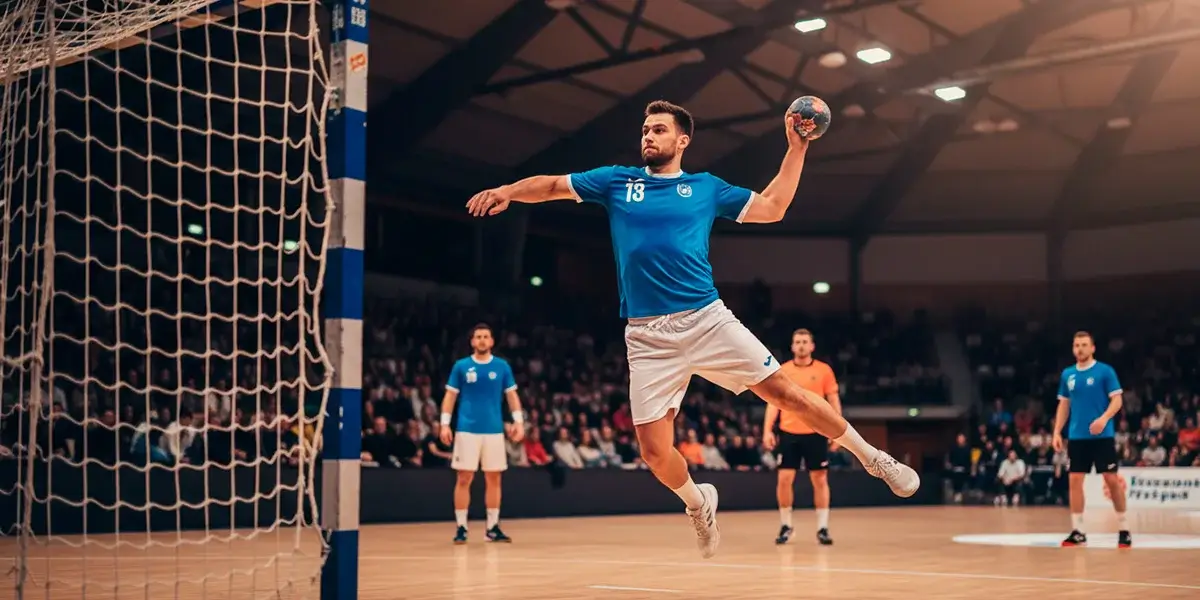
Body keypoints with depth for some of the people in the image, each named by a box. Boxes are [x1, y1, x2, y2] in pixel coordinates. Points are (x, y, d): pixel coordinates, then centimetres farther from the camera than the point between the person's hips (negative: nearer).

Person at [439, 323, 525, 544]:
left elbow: (512, 395, 8)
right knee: (464, 478, -1)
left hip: (494, 430, 2)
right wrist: (445, 424, -5)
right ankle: (461, 527, 6)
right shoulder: (461, 366, 3)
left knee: (494, 479, 5)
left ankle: (493, 527, 13)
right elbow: (450, 396, 5)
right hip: (467, 430, -1)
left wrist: (518, 421, -3)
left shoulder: (502, 366, 5)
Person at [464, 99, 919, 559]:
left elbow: (772, 207, 17)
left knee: (787, 393, -3)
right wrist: (508, 190, -7)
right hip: (647, 337, 1)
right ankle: (698, 503, 28)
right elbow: (551, 186, 11)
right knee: (654, 452, -5)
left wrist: (796, 146, 13)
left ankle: (872, 457, 19)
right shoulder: (616, 181, 12)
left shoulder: (706, 188, 12)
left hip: (708, 320, 0)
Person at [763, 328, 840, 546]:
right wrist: (767, 430, -4)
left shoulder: (824, 370, 2)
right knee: (784, 479, -1)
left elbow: (833, 401, 3)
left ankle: (822, 528, 9)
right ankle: (786, 526, 14)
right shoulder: (782, 371, 5)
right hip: (788, 433, 1)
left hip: (815, 433, -1)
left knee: (820, 480, 1)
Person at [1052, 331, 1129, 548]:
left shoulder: (1105, 371, -3)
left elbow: (1116, 400, -7)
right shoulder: (1067, 374, 10)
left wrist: (1103, 418, -24)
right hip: (1076, 437, 4)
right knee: (1075, 480, 0)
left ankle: (1123, 529, 12)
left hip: (1102, 436, -4)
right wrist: (1057, 432, 7)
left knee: (1112, 480, -1)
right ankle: (1077, 531, 6)